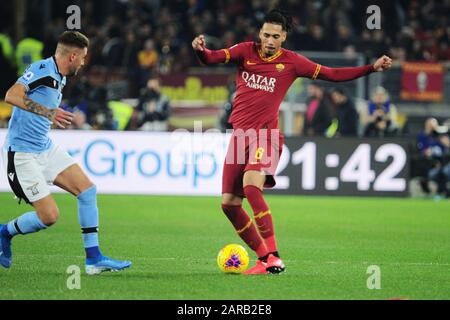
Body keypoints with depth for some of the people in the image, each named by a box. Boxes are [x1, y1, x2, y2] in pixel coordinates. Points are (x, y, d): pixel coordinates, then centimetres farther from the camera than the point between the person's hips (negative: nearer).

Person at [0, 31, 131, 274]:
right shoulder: (42, 70, -17)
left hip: (46, 148, 9)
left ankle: (93, 258, 3)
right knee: (49, 216, -11)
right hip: (22, 153, -9)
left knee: (87, 190, 0)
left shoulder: (59, 79, 11)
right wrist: (47, 112, -38)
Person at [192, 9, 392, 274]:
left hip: (267, 135, -4)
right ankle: (264, 257, 16)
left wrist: (372, 68, 0)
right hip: (240, 133, 4)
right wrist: (201, 49, -28)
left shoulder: (291, 61, 3)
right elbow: (212, 58, -4)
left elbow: (331, 74, 7)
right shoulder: (246, 51, 7)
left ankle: (273, 258, -31)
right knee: (229, 203, 1)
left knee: (251, 184, -30)